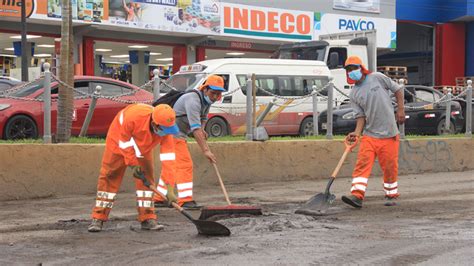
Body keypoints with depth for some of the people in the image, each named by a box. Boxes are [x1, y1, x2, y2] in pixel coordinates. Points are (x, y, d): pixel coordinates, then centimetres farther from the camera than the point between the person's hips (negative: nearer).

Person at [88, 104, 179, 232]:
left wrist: (169, 188, -35)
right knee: (109, 177, -4)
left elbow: (168, 158, -31)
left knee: (146, 178, -6)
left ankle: (147, 219, 0)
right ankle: (98, 219, 1)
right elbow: (125, 142, -25)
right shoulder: (133, 116, -42)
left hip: (144, 147, 3)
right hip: (119, 141, -3)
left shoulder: (166, 128, -30)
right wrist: (133, 164, -19)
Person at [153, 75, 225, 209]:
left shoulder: (206, 100, 6)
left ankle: (159, 198, 22)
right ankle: (185, 200, -18)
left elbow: (203, 118, 24)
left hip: (178, 134, 10)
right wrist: (206, 150, -35)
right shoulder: (193, 100, -25)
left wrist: (202, 130, 2)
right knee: (185, 165, -15)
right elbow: (195, 128, -33)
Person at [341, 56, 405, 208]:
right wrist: (357, 133, -14)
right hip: (369, 134, 2)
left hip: (389, 133, -2)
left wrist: (400, 109, -1)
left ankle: (391, 195, 21)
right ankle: (357, 196, -17)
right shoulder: (354, 94, 6)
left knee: (390, 167, 4)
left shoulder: (377, 78, -1)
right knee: (362, 164, -11)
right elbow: (361, 116, 2)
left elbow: (397, 90, 8)